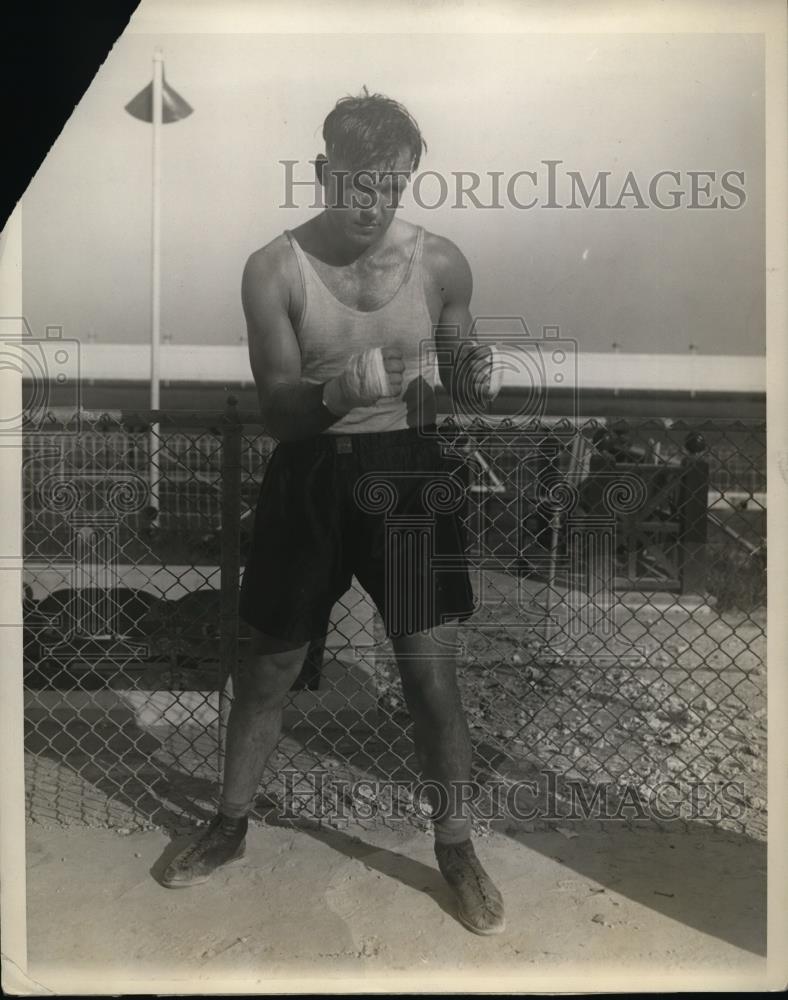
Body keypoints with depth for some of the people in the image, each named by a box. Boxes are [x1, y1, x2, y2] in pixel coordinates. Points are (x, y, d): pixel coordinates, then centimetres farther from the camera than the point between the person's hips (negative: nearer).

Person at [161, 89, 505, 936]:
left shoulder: (442, 263, -1)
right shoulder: (274, 269, -7)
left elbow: (456, 372, 11)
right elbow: (275, 410, -10)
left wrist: (477, 377, -13)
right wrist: (334, 392, -31)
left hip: (407, 469, 1)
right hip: (310, 474, 0)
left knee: (431, 668, 1)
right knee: (270, 662, 12)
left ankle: (456, 848, 25)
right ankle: (231, 824, 37)